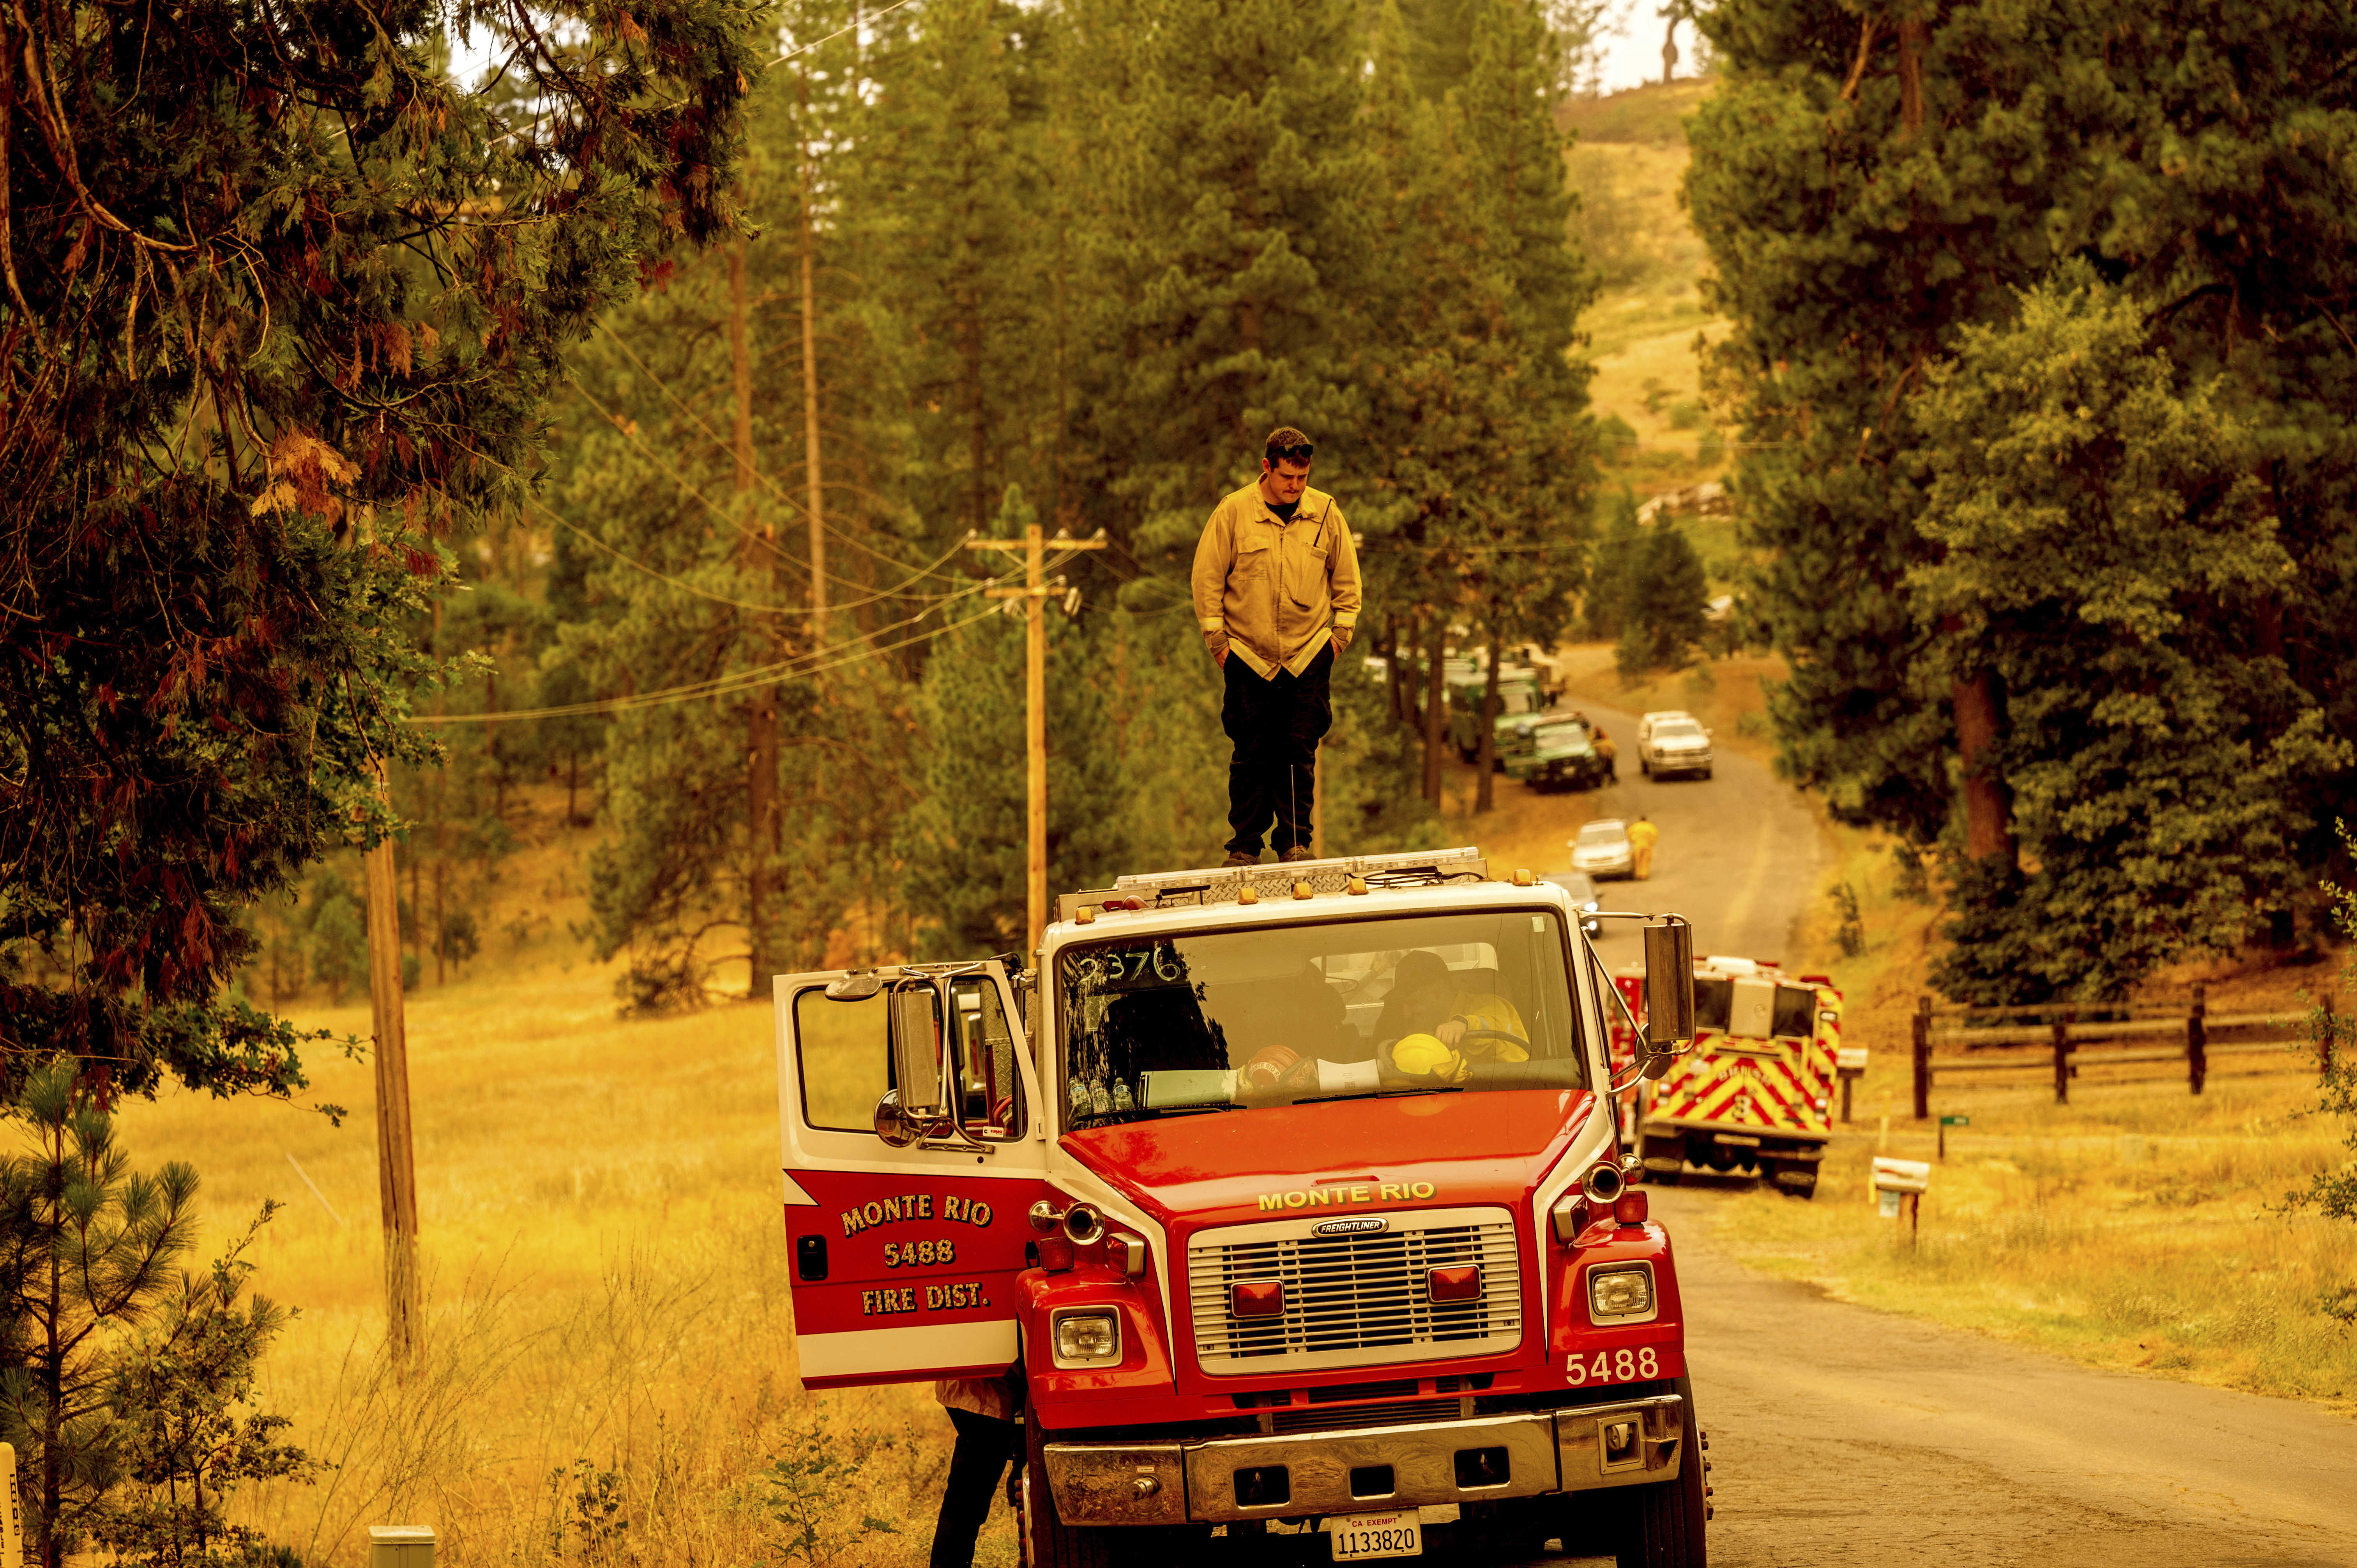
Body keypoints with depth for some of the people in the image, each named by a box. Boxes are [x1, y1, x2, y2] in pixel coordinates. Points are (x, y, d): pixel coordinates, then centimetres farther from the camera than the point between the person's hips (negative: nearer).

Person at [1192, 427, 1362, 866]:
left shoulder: (1325, 513, 1)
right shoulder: (1233, 512, -6)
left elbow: (1346, 577, 12)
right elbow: (1208, 578, 0)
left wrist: (1341, 631, 7)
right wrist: (1216, 638, -2)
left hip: (1308, 655, 2)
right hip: (1249, 657, -1)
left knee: (1300, 752, 0)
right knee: (1251, 755, 0)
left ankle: (1296, 842, 6)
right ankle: (1244, 847, 5)